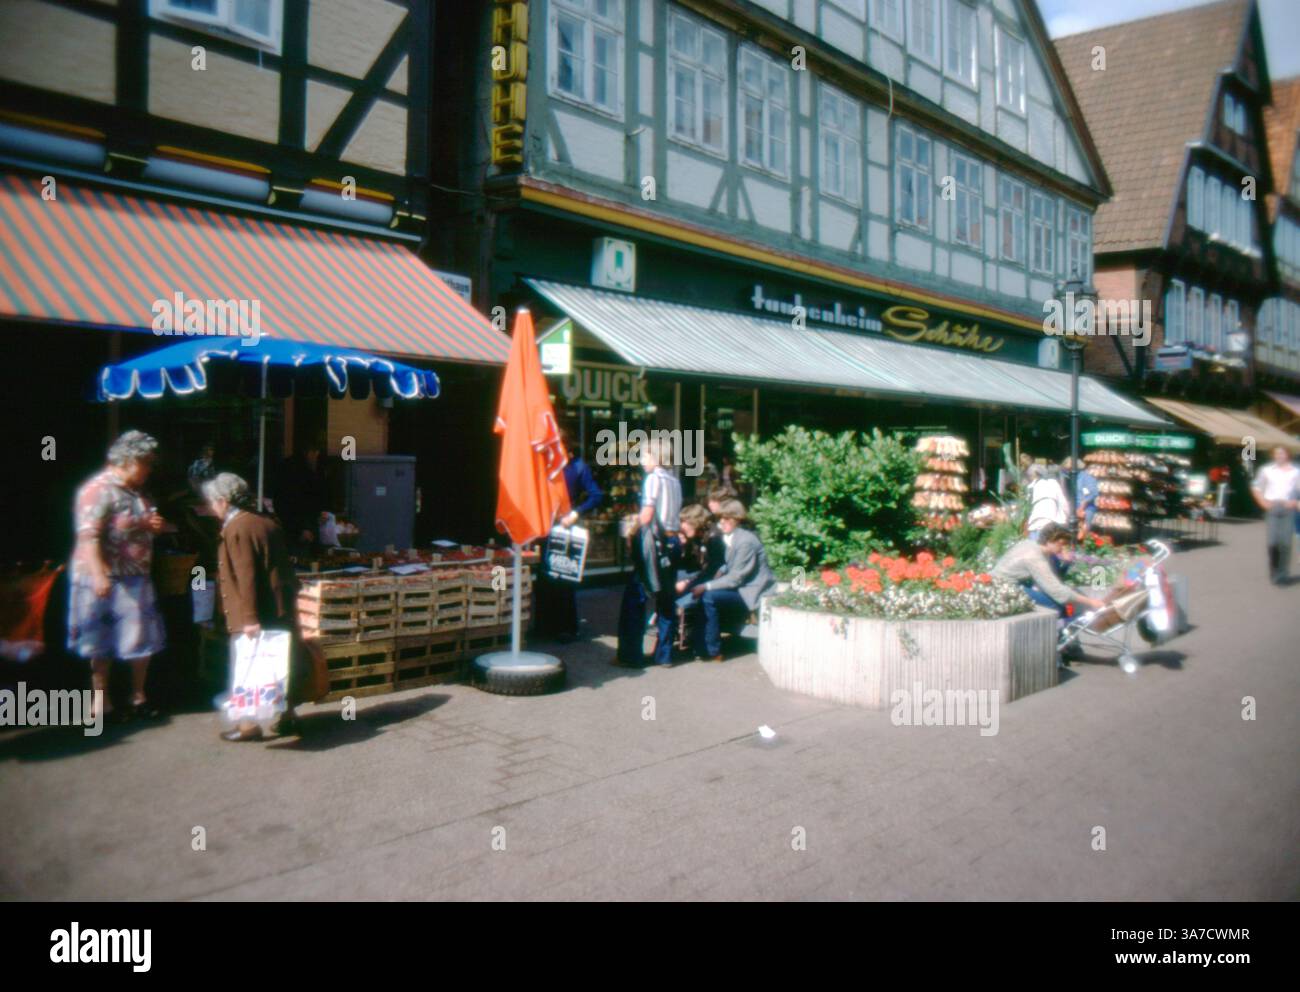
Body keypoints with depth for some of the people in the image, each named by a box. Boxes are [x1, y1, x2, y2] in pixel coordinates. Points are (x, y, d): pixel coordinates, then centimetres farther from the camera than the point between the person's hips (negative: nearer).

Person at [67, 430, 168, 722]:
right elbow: (88, 536, -23)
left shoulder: (135, 492, 12)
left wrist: (154, 525, 3)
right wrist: (98, 575, -32)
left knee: (144, 638, 11)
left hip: (136, 579, 8)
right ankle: (101, 700, 17)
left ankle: (138, 696, 24)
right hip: (107, 580, -8)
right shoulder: (99, 490, -15)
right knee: (102, 643, 5)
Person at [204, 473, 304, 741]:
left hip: (255, 615, -8)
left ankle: (250, 724, 5)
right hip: (281, 608, 8)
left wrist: (250, 618, -20)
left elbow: (246, 576, -20)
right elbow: (283, 566, 15)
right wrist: (289, 597, 21)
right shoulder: (266, 522, 11)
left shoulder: (236, 529, -14)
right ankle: (287, 716, 18)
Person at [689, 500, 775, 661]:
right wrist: (721, 570, -1)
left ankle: (713, 651, -12)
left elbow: (736, 578, -22)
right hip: (741, 586, 9)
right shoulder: (730, 537, 6)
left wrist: (706, 586, -21)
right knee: (703, 592, -2)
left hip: (752, 592, -9)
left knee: (709, 597, -22)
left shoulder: (745, 541, -21)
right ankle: (700, 644, 3)